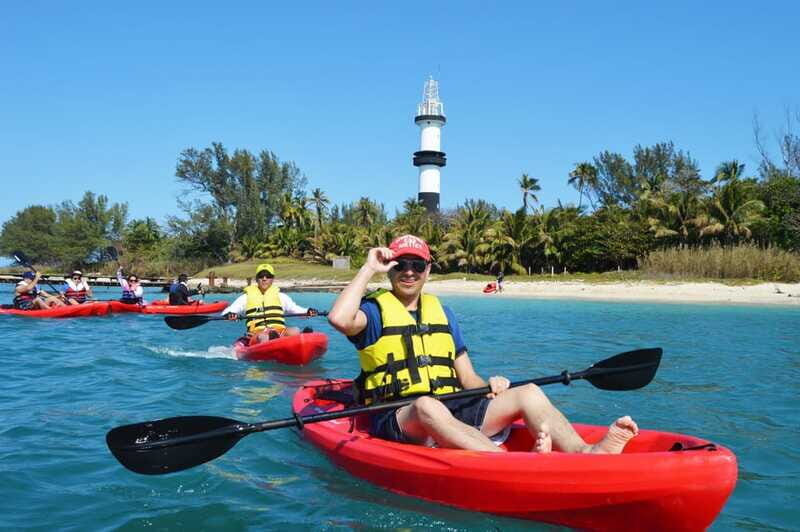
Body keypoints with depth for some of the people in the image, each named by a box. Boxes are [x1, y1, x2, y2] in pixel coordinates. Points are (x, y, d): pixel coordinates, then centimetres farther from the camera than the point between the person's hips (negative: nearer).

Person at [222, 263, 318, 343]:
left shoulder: (280, 296, 24)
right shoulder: (246, 297, 19)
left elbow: (296, 309, 19)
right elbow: (226, 311, 15)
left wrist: (308, 311, -3)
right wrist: (229, 314, -10)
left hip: (281, 332, 2)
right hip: (256, 334, -1)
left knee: (295, 331, -31)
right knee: (263, 337, -38)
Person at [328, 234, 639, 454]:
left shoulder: (441, 312, 21)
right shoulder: (375, 310, 5)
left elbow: (468, 380, 18)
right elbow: (339, 318, -21)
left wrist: (488, 385, -6)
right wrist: (369, 269, -9)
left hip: (453, 411, 6)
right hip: (397, 418, -5)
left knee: (528, 393, -13)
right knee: (427, 405, -40)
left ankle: (584, 451, -41)